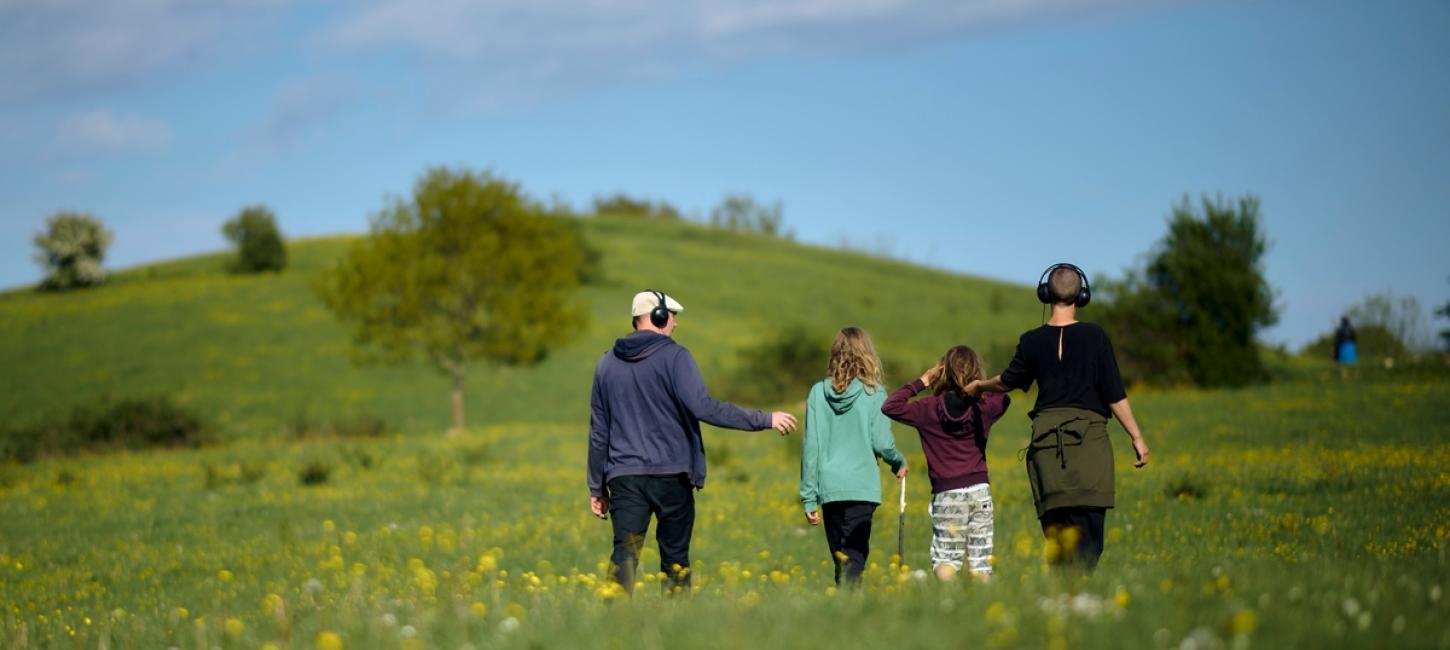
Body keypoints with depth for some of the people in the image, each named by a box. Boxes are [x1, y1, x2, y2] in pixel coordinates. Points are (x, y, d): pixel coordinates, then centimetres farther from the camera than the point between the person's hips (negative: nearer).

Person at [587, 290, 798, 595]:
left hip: (624, 476, 3)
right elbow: (703, 407, -18)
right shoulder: (674, 357, -6)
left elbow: (598, 431, 15)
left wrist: (597, 487, 21)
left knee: (624, 556, -6)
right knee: (675, 559, 9)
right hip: (670, 475, -3)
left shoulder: (607, 364, 12)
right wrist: (764, 420, -14)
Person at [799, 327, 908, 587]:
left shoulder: (818, 392, 5)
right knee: (854, 558, -7)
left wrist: (808, 497, 9)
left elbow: (811, 447, 4)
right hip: (862, 487, -3)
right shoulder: (873, 393, -3)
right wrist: (900, 463, 16)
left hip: (830, 488, 3)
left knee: (840, 560, 16)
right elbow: (882, 443, -7)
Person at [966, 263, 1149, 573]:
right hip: (1088, 436, -3)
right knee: (1088, 524, -5)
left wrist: (980, 385, 43)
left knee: (1055, 523, 8)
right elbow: (1114, 395, -2)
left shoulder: (1032, 341, 4)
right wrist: (1137, 438, 7)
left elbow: (1009, 381, 21)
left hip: (1047, 439, 3)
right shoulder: (1095, 337, -2)